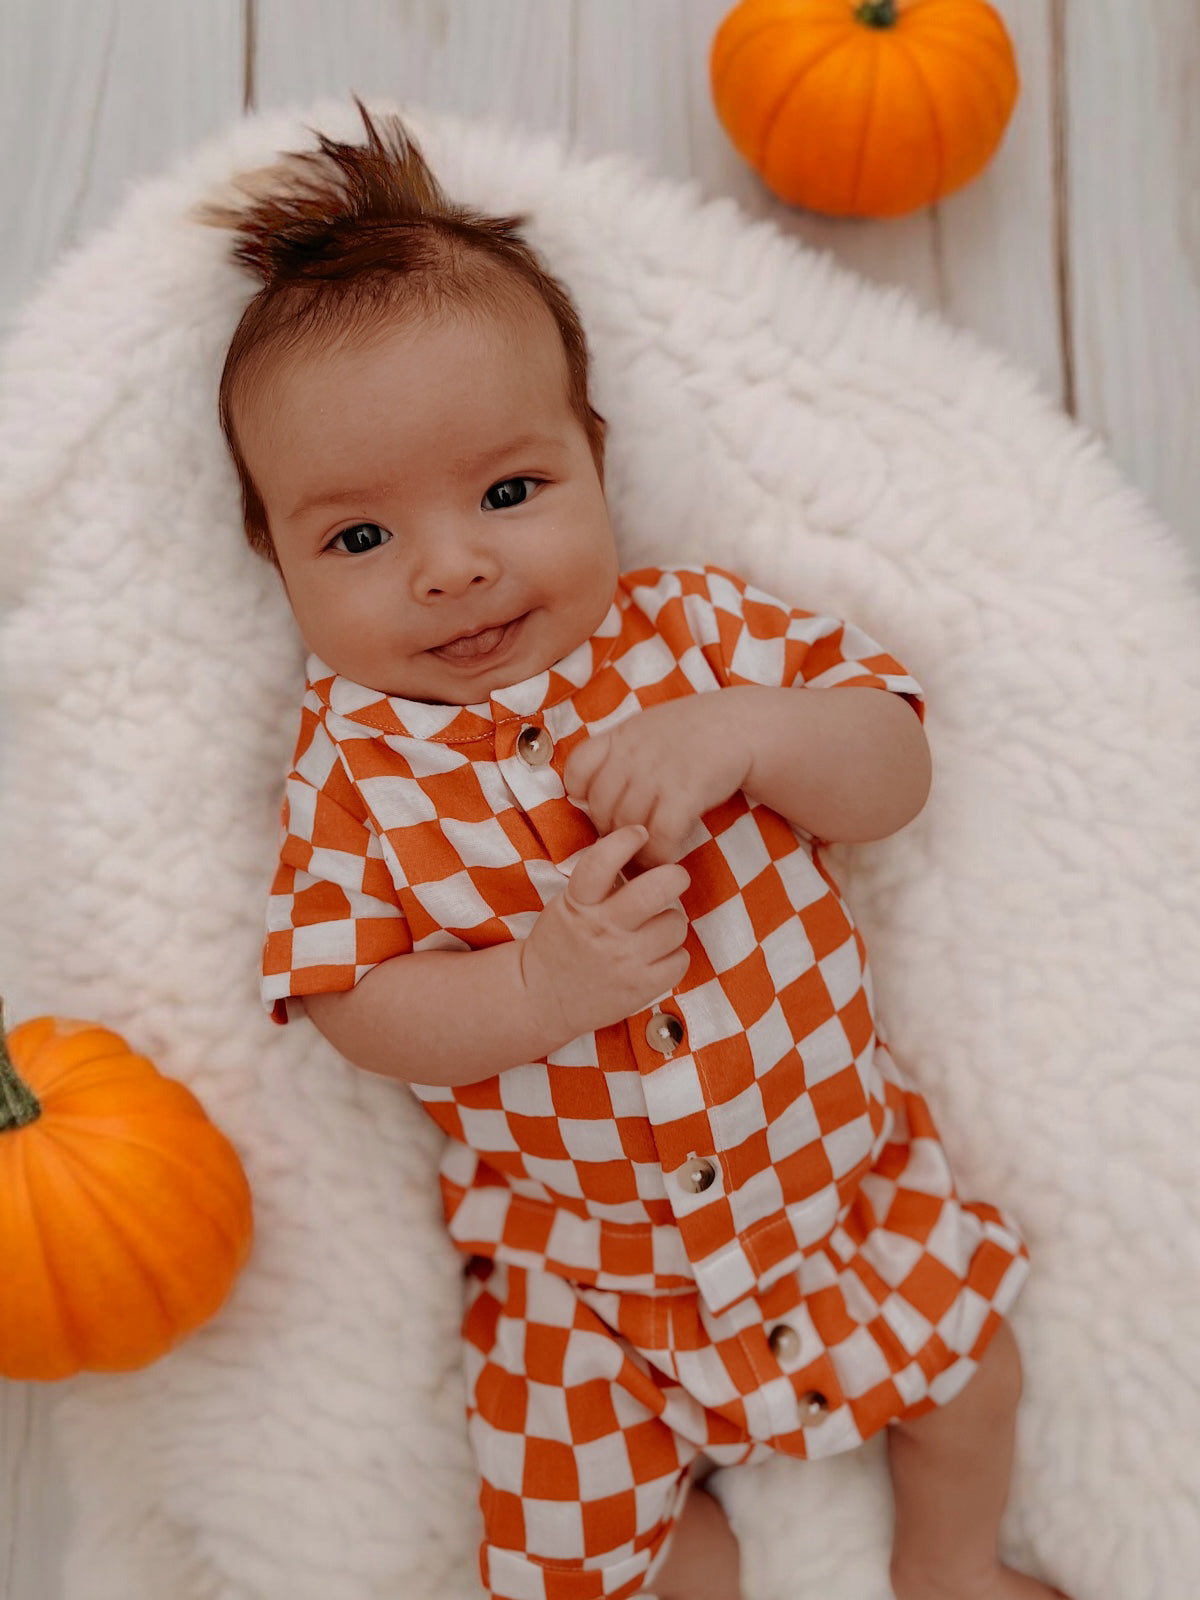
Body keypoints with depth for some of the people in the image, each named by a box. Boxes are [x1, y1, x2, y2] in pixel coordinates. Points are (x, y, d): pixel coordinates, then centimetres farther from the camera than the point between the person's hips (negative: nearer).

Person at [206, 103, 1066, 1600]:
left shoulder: (704, 627, -9)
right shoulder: (358, 761, -12)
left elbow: (896, 774, -8)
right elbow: (356, 1001, -13)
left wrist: (746, 733, -28)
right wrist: (541, 986, -31)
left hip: (838, 1156, 2)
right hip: (583, 1254, -1)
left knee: (967, 1349, 14)